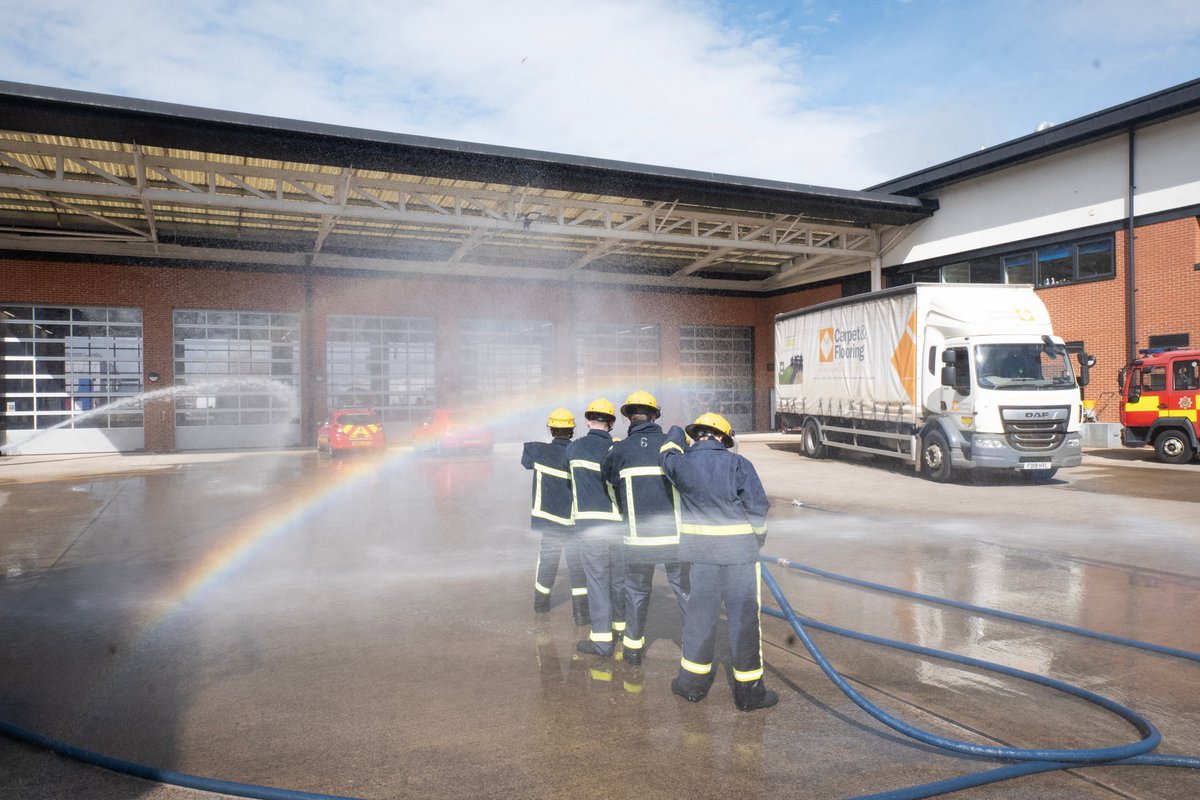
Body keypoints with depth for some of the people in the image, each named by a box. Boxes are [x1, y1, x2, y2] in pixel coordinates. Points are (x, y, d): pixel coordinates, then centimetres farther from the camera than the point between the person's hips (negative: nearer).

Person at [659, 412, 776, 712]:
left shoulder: (681, 463, -1)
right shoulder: (737, 463, -9)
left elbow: (668, 453, 23)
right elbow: (757, 505, -8)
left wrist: (675, 436, 41)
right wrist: (758, 538, 8)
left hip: (701, 551, 4)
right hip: (739, 550, -3)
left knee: (700, 612, 15)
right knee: (745, 617, 4)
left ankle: (692, 681, 24)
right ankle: (749, 691, 12)